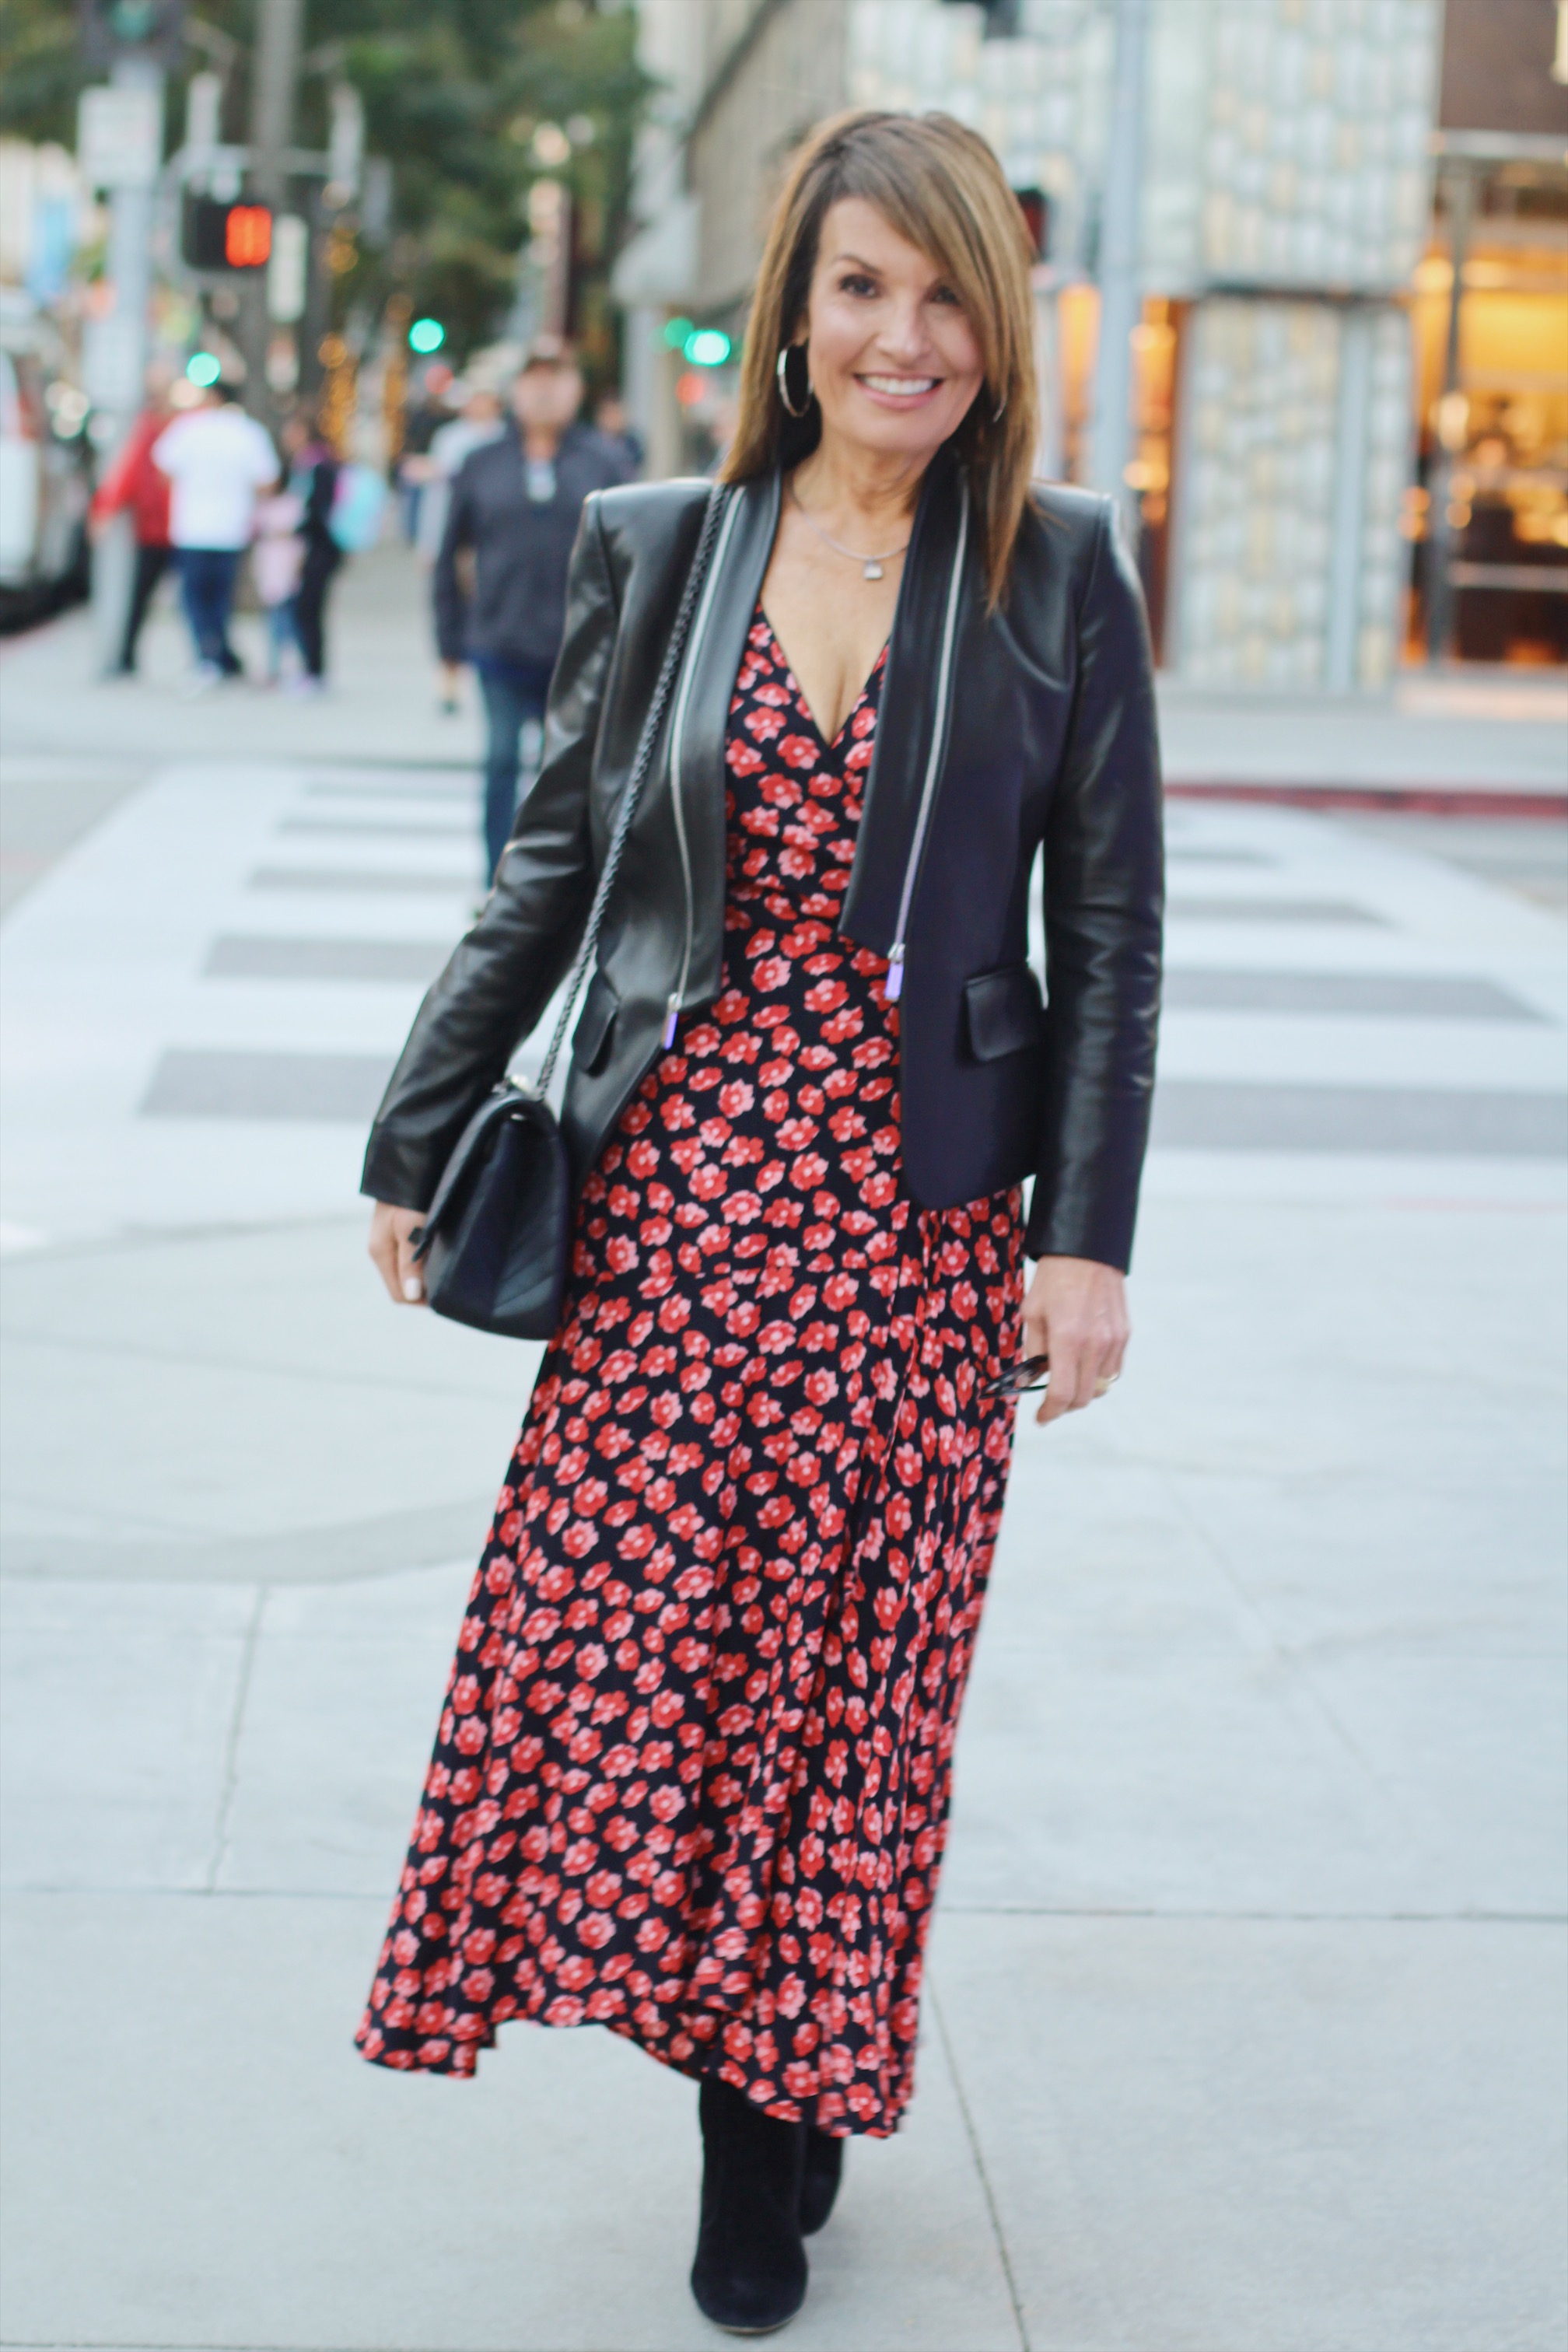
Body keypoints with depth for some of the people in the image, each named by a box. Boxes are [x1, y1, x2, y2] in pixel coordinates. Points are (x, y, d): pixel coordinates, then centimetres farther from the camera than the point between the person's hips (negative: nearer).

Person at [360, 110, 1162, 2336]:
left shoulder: (1060, 573, 1)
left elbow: (1113, 930, 0)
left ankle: (777, 2145, 21)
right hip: (672, 1186, 2)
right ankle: (746, 2063, 19)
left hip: (916, 1211, -1)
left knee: (848, 1662, 6)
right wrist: (422, 1136, 11)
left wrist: (1088, 1236, -6)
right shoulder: (655, 549, 5)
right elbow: (551, 870, 11)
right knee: (624, 1635, -1)